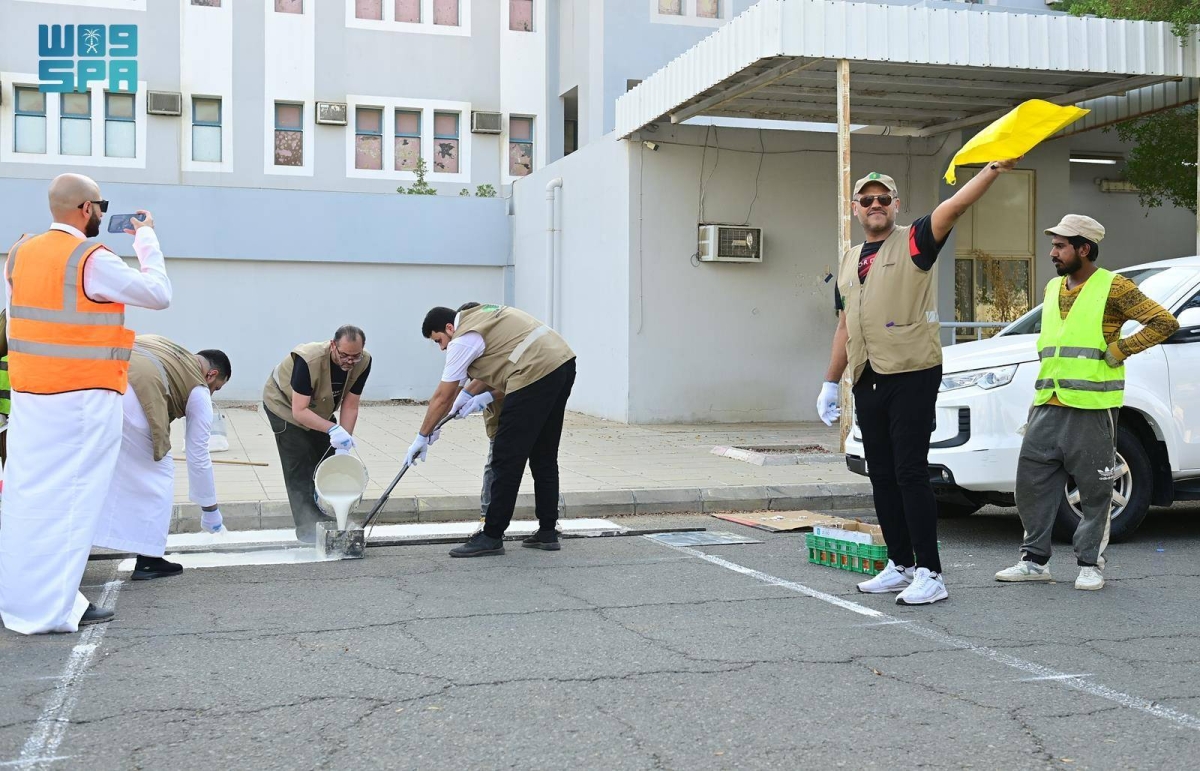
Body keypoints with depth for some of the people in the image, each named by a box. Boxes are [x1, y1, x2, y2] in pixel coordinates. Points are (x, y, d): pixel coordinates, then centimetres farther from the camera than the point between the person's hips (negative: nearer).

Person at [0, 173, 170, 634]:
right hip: (83, 397, -8)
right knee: (70, 497, -1)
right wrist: (146, 239, 1)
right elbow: (159, 294, -9)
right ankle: (52, 608, 3)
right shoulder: (91, 260, -15)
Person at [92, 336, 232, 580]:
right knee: (158, 475, 14)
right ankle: (148, 560, 16)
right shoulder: (199, 391, 18)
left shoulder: (163, 347, 35)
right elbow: (198, 456, 21)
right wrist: (210, 510, 32)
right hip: (125, 398, -6)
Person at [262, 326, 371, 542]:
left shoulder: (363, 362, -25)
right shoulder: (308, 360, -41)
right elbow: (299, 411, -39)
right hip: (285, 405, -6)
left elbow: (350, 406, -19)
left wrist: (343, 448, -25)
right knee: (299, 467, -11)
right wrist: (332, 429, -51)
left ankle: (322, 518, 14)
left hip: (319, 408, 6)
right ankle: (307, 528, -7)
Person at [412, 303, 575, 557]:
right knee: (544, 456, 16)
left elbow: (442, 397, 0)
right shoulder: (480, 315, 22)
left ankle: (492, 536, 1)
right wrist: (487, 395, 17)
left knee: (507, 458, -3)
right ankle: (547, 532, 20)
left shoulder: (463, 339, -4)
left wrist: (423, 437, 9)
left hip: (537, 372, -10)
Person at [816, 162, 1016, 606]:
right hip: (868, 381, 7)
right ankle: (900, 565, 20)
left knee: (910, 474, -9)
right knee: (881, 477, 10)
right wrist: (831, 383, 20)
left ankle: (930, 574, -4)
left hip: (912, 375, -7)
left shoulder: (913, 243, -1)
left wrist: (993, 170, -34)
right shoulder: (850, 261, 19)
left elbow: (954, 207, -18)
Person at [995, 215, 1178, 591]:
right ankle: (1035, 560, 15)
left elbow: (1165, 322, -8)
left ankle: (1090, 564, 12)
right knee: (1031, 485, 5)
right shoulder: (1052, 289, 16)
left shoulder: (1113, 288, -5)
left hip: (1091, 408, -6)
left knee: (1095, 491, 2)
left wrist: (1119, 350, -10)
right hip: (1047, 407, 7)